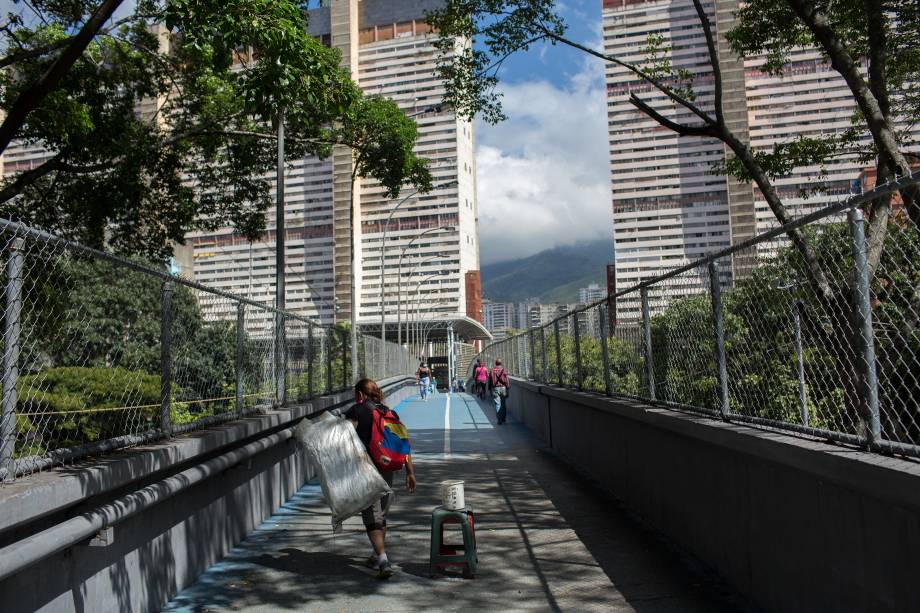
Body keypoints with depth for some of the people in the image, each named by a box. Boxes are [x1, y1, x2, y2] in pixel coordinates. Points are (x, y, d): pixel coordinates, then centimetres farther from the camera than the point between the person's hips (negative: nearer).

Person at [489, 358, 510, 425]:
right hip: (503, 388, 0)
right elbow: (506, 381, -6)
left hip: (495, 389, 0)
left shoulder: (492, 371, 2)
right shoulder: (504, 370, -3)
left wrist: (490, 389, 13)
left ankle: (499, 420, -4)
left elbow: (490, 381, 6)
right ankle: (503, 419, 18)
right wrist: (507, 389, -1)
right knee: (503, 404, 13)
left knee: (497, 404, 0)